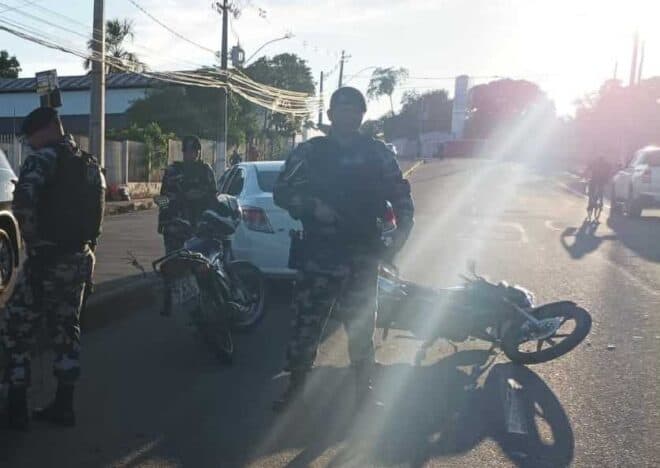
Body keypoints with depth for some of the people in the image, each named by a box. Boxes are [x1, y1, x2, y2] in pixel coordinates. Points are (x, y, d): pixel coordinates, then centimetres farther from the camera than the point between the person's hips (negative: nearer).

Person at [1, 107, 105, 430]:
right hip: (80, 257, 8)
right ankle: (63, 406, 20)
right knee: (66, 330, 14)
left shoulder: (44, 157, -10)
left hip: (48, 258, -8)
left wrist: (32, 238, -13)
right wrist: (85, 247, 15)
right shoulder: (90, 164, 14)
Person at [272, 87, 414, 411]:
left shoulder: (377, 153, 7)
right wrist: (313, 206, -14)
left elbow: (400, 192, 11)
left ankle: (364, 390, 27)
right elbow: (281, 192, 3)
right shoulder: (309, 152, 3)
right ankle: (295, 387, 20)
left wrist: (403, 229, -5)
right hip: (318, 255, -1)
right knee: (305, 324, 2)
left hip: (362, 256, 1)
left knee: (362, 326, 11)